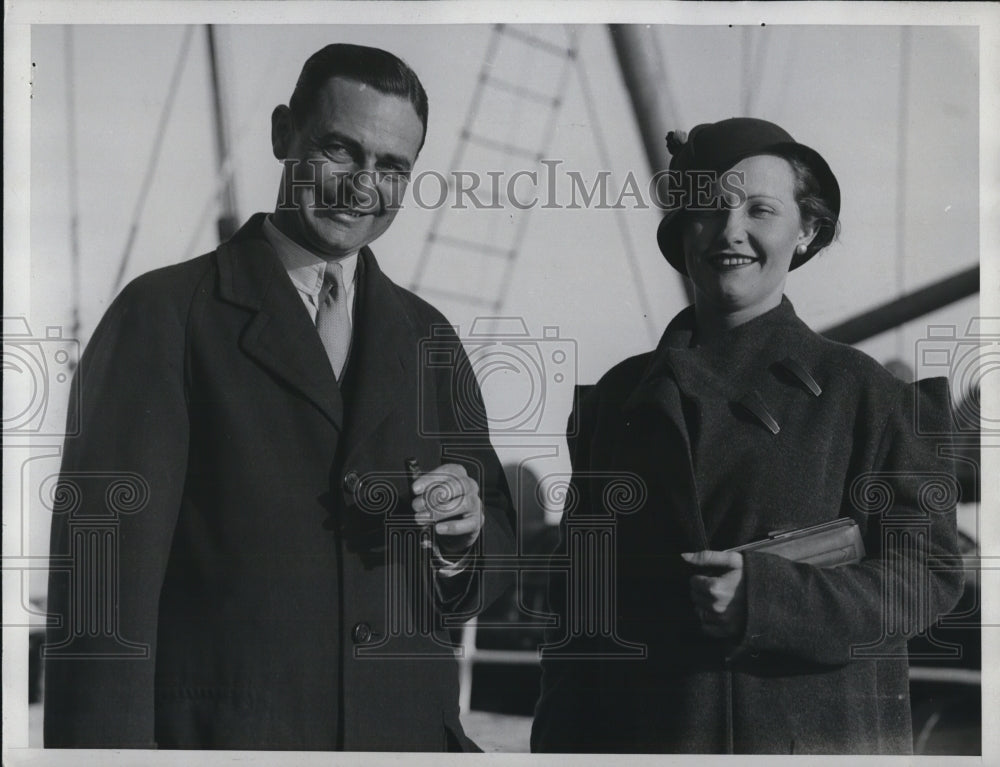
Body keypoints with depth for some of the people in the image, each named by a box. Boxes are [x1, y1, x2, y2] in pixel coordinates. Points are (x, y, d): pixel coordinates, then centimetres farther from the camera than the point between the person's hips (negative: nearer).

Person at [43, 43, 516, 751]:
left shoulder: (429, 338, 11)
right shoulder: (164, 315, -4)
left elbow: (496, 566, 14)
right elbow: (105, 575, -11)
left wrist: (465, 533, -8)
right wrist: (105, 745, -20)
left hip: (410, 729, 4)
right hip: (222, 734, -4)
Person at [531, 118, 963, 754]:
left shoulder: (862, 391, -1)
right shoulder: (620, 396, 8)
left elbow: (927, 572, -7)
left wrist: (765, 595, -20)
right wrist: (559, 744, 5)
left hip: (817, 729, -2)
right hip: (638, 724, 2)